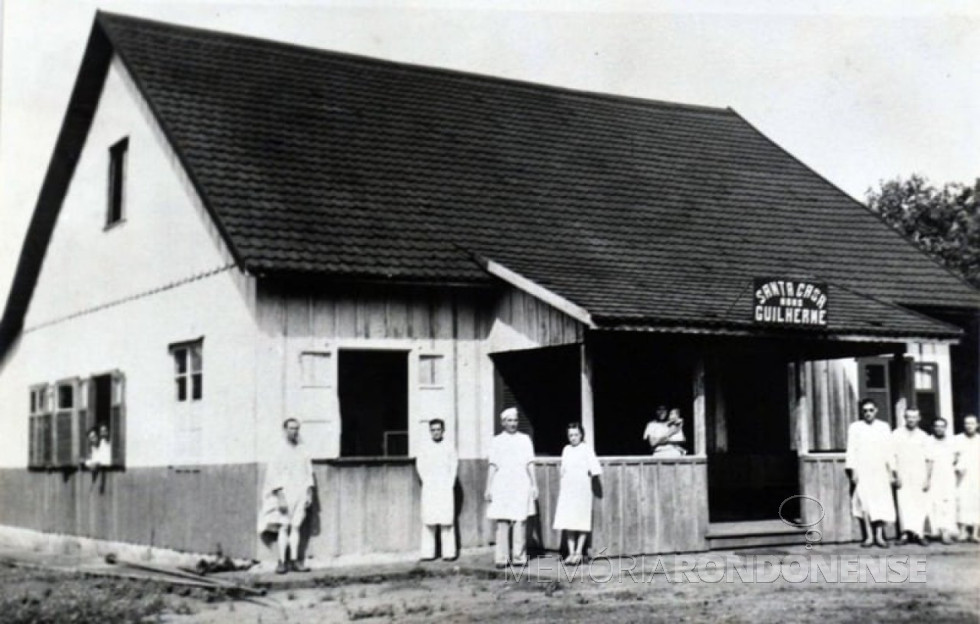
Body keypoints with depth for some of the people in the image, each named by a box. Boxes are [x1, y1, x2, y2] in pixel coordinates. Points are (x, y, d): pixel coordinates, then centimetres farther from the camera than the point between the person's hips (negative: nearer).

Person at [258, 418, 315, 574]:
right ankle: (282, 562, -3)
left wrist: (309, 493, 4)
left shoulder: (303, 451, 9)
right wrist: (280, 497, -14)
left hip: (300, 495, 3)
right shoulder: (280, 451, -3)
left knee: (296, 527, 3)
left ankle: (295, 561, 4)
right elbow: (274, 476, -7)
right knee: (284, 528, -4)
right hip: (285, 495, -3)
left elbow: (309, 473, 12)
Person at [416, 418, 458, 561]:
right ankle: (428, 553, -2)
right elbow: (420, 466, 8)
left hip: (445, 489, -1)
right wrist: (427, 481, 0)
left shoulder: (449, 448, 7)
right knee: (429, 522, -4)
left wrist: (450, 484, 0)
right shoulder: (424, 448, 8)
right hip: (429, 489, 1)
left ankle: (449, 553, -2)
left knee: (446, 521, -5)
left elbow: (454, 466, 7)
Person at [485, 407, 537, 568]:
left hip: (521, 486, 0)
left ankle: (519, 557, 2)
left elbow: (530, 464, 10)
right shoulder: (496, 441, 10)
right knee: (502, 522, -4)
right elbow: (492, 466, 9)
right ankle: (501, 558, -2)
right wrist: (488, 488, 5)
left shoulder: (525, 440, 10)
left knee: (520, 521, -4)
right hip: (501, 486, 0)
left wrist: (534, 485, 4)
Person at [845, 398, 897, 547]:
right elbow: (851, 450, 3)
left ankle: (879, 535, 1)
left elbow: (889, 451, 10)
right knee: (864, 502, -8)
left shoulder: (884, 427, 10)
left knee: (882, 502, -4)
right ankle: (869, 536, -3)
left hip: (880, 470, 2)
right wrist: (852, 471, -4)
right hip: (862, 471, -2)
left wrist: (891, 471, 5)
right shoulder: (855, 427, 5)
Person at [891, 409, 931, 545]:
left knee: (920, 504, -2)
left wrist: (927, 479, -1)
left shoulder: (923, 436, 8)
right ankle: (906, 533, -11)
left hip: (919, 476, 1)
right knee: (904, 503, -9)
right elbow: (893, 456, 2)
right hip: (903, 476, -1)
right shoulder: (896, 434, 5)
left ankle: (919, 533, 2)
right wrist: (896, 475, -5)